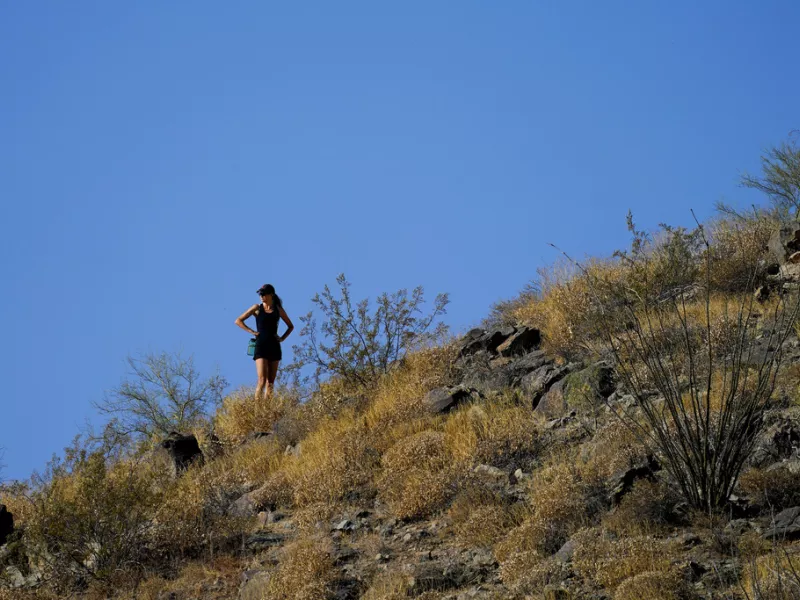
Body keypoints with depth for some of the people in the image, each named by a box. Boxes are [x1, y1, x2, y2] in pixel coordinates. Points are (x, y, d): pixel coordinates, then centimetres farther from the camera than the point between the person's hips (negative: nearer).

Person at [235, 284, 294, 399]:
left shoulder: (278, 310, 9)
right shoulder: (257, 308, 4)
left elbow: (291, 326, 21)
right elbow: (238, 321, 8)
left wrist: (282, 338, 6)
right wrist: (251, 331, -1)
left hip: (274, 347, 3)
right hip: (261, 346, -3)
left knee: (270, 381, 2)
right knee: (262, 379, -15)